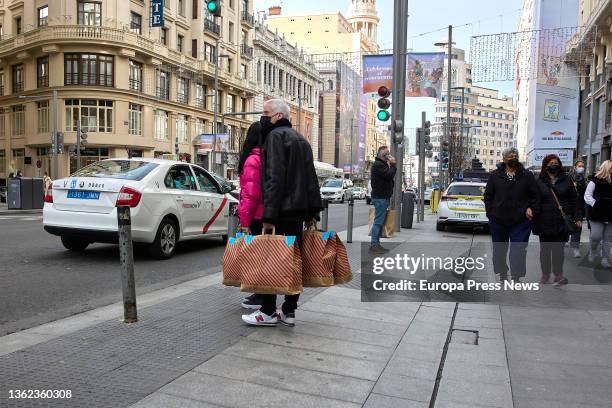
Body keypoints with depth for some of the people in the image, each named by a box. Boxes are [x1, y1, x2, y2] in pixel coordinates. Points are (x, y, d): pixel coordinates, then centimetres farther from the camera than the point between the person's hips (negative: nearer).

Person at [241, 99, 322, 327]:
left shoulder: (276, 135, -7)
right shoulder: (301, 140, 21)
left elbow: (274, 178, -18)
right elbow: (311, 178, 18)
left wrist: (269, 215, -21)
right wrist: (313, 210, 17)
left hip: (281, 210, -9)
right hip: (299, 210, 9)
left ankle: (268, 312, 4)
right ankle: (289, 312, 16)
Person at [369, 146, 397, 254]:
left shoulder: (382, 164, 22)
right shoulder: (378, 165, -12)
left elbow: (389, 177, 21)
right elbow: (390, 175, -21)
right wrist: (393, 164, -11)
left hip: (383, 197, 11)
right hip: (380, 197, -11)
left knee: (379, 222, 11)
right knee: (378, 221, -10)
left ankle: (377, 244, 16)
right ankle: (373, 245, -7)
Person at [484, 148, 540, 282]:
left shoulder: (527, 175, 3)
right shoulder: (495, 175, 4)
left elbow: (535, 195, 7)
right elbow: (488, 195, 7)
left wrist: (532, 209, -6)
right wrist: (490, 212, -2)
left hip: (520, 221, -1)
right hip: (498, 221, 2)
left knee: (518, 251, -4)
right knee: (499, 250, 14)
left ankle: (516, 278, 4)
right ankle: (502, 275, 32)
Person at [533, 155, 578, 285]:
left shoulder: (566, 180, 5)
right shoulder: (539, 182, 2)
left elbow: (574, 200, 6)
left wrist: (576, 218, 1)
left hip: (562, 221, 0)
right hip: (544, 221, 0)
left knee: (558, 248, 2)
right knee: (545, 249, 10)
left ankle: (558, 274, 11)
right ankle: (545, 274, 22)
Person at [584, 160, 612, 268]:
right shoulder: (595, 181, -4)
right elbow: (587, 196, -8)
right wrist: (595, 204, -20)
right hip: (597, 215, -5)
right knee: (596, 236, -10)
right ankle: (593, 251, 19)